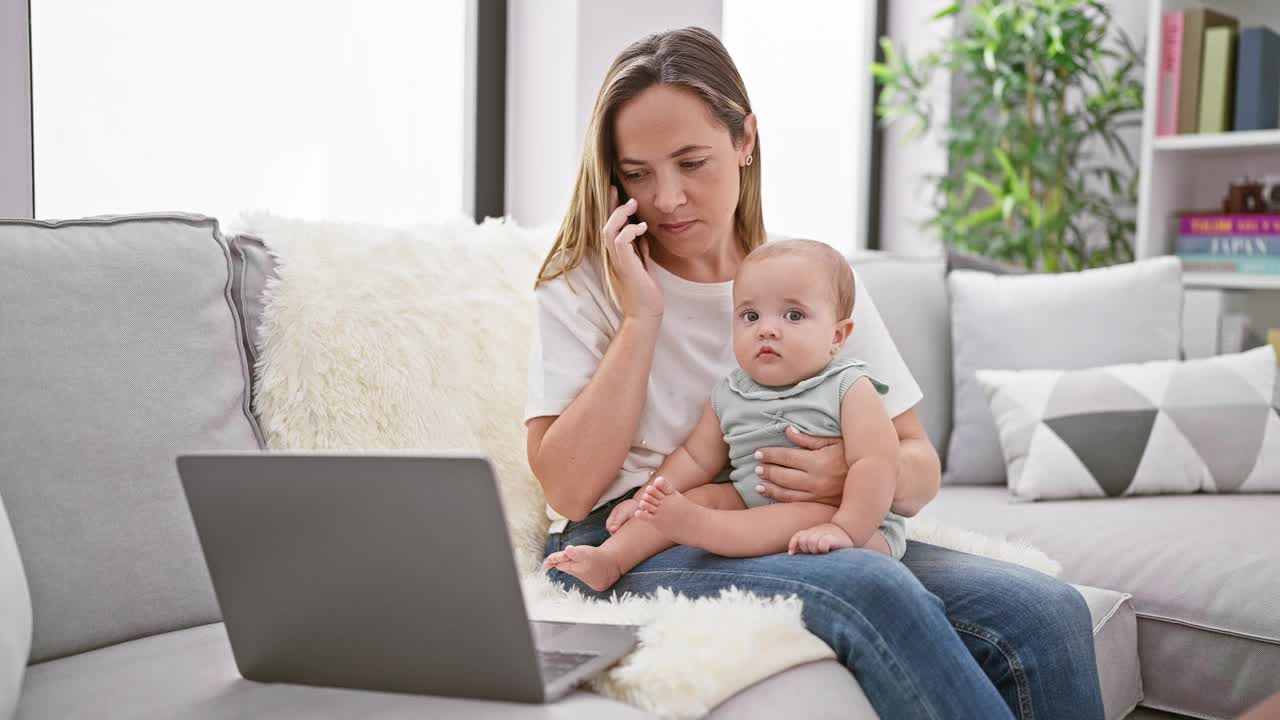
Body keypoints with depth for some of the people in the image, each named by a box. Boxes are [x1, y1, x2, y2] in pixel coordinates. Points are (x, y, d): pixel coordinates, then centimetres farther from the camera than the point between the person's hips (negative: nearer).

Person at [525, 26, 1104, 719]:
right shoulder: (584, 283, 3)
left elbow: (919, 468, 8)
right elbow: (568, 489, -9)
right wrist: (641, 317, -11)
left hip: (807, 535, 4)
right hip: (635, 547, -3)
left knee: (1049, 612, -19)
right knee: (870, 586, -33)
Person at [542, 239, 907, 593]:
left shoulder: (849, 390, -11)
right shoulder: (729, 395, 7)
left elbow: (874, 464, -21)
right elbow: (696, 457, 15)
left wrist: (843, 529, -34)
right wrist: (647, 497, 1)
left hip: (861, 526, -6)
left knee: (817, 515, -34)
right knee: (704, 495, -10)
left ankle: (691, 525, -45)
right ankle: (610, 560, -17)